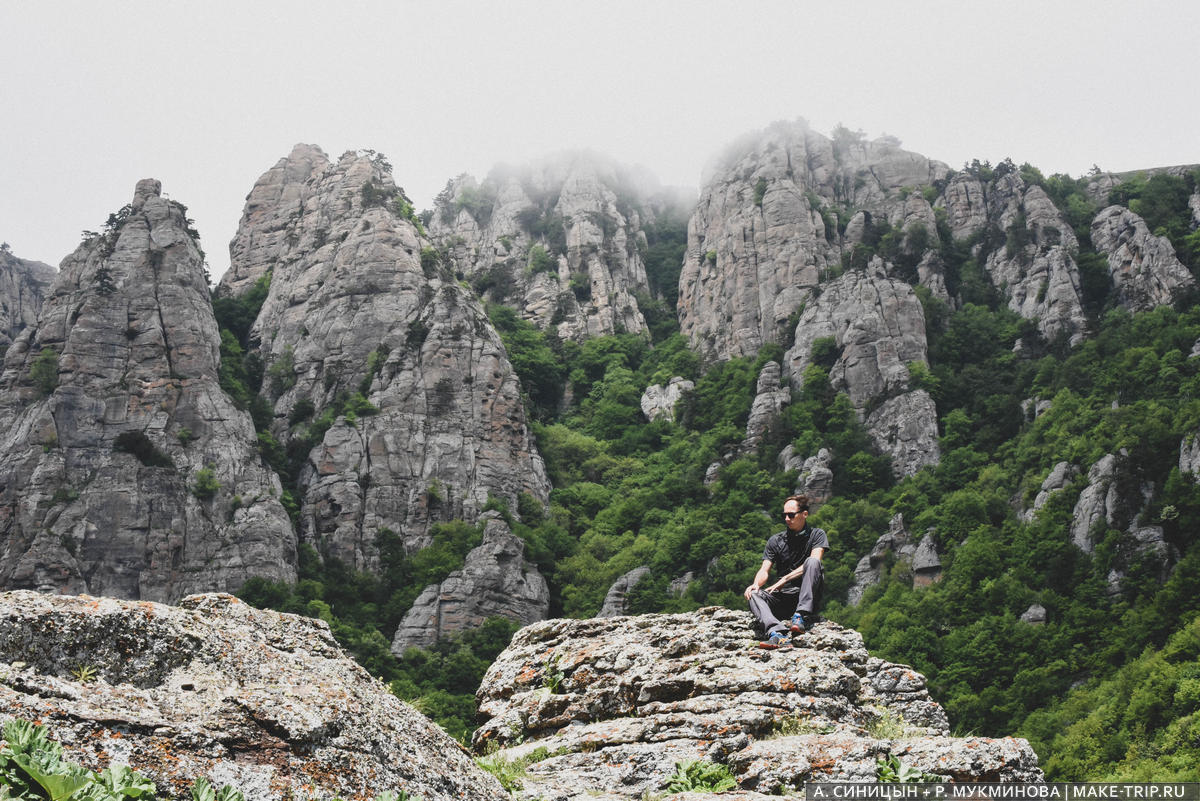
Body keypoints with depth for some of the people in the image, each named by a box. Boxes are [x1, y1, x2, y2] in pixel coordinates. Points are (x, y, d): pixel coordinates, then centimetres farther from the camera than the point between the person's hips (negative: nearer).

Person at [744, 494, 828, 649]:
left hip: (808, 595, -3)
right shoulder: (775, 540, 12)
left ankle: (801, 617, -40)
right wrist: (756, 584, -20)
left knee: (812, 562, -28)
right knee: (754, 594, -25)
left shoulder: (817, 534, 5)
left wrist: (784, 579, -19)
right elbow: (764, 570, 4)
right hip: (783, 596, 3)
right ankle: (777, 633, -52)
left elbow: (814, 562, -12)